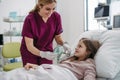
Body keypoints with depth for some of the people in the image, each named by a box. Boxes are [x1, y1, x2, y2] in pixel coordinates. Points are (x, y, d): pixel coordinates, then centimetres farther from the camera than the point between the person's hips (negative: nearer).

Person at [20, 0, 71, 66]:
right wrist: (43, 54, -38)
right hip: (30, 53, -2)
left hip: (47, 51, 3)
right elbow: (29, 46, -22)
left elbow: (58, 37, -1)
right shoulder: (30, 19, -23)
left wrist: (64, 44, -21)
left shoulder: (56, 17, -14)